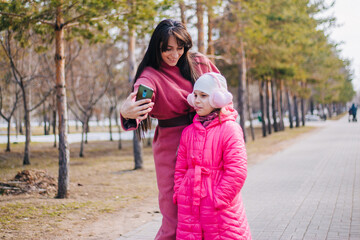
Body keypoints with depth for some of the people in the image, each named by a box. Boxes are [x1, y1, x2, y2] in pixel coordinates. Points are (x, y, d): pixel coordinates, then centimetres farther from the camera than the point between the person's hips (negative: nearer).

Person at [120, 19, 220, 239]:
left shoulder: (200, 63, 4)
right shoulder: (150, 75, -9)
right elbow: (138, 101, -30)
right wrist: (127, 112, -52)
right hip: (172, 149, -4)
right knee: (175, 220, -7)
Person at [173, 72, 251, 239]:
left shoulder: (230, 129, -8)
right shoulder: (188, 132, 9)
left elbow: (237, 171, -13)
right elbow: (180, 168, 16)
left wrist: (219, 200, -13)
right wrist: (179, 194, 5)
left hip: (220, 208, -5)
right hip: (189, 207, 5)